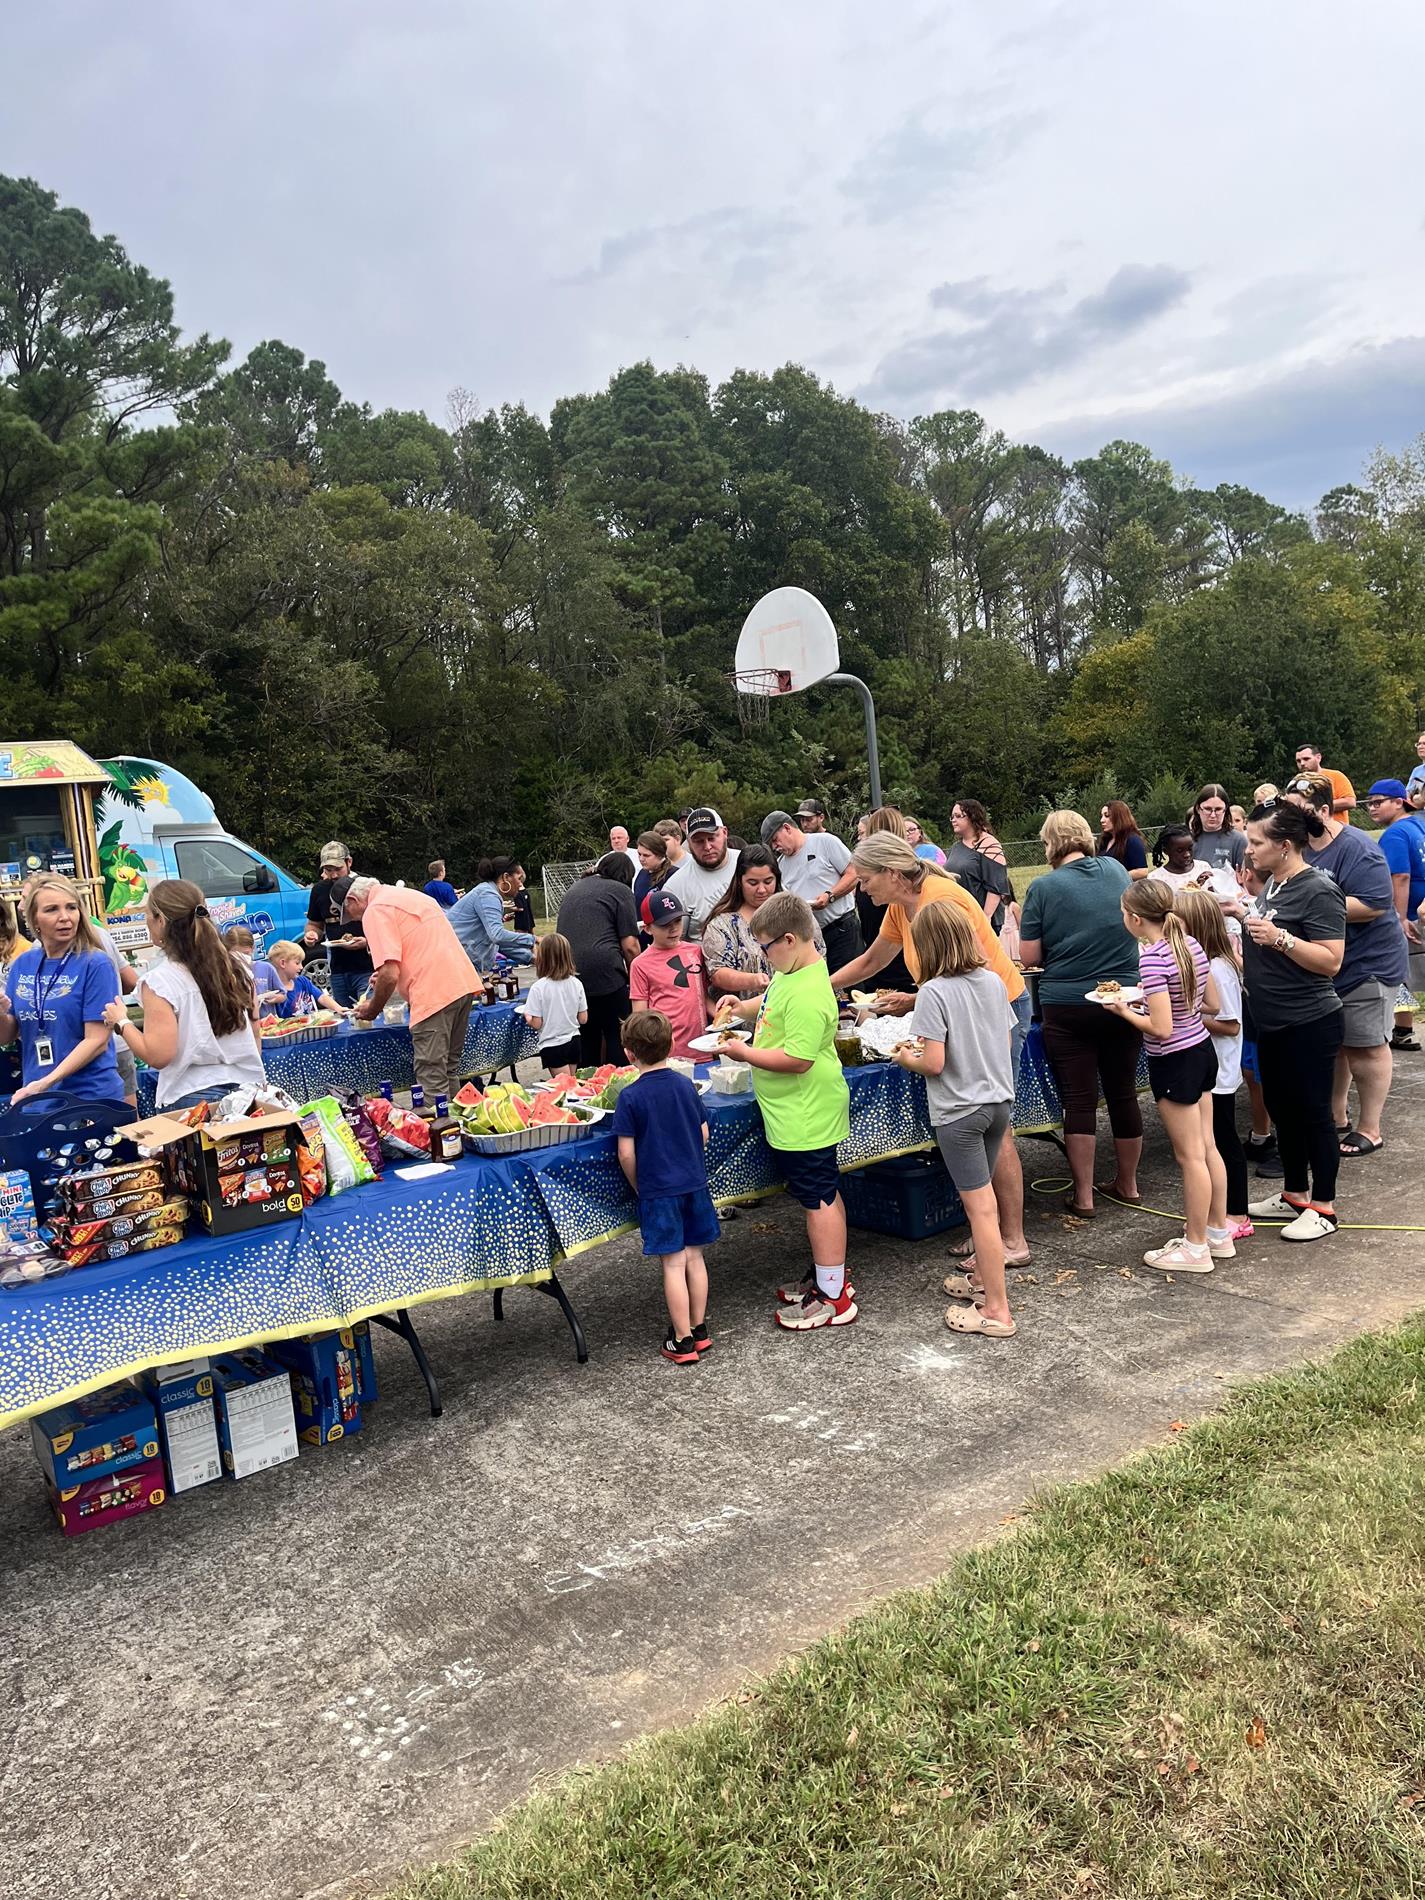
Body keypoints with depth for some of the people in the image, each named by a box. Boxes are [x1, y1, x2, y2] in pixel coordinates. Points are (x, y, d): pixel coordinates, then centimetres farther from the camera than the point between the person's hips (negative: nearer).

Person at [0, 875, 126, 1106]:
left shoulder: (95, 964, -10)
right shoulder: (21, 965, 5)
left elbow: (97, 1040, -13)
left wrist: (45, 1083, -20)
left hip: (92, 1095, -4)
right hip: (35, 1099, 4)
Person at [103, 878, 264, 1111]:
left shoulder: (159, 981, -11)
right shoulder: (236, 966, 4)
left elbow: (158, 1056, -15)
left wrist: (121, 1023, 1)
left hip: (192, 1099, -5)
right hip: (248, 1091, 5)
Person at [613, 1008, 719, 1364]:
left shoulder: (630, 1097, -13)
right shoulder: (685, 1085, 1)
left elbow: (626, 1153, -12)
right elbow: (703, 1134, 7)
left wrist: (638, 1187, 4)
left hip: (658, 1191, -5)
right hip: (695, 1184, 5)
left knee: (673, 1265, 2)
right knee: (694, 1257, 15)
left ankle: (683, 1342, 10)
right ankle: (700, 1329, 26)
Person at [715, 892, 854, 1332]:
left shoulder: (808, 995, -26)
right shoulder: (791, 973, 7)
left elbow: (797, 1058, -30)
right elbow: (773, 1005, 27)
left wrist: (745, 1053, -19)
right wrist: (742, 1007, 9)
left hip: (804, 1116, -11)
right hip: (797, 1111, 11)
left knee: (819, 1198, -1)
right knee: (823, 1193, 19)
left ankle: (833, 1298, 9)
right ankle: (829, 1275, 33)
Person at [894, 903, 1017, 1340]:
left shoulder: (934, 992, -18)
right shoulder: (993, 981, 3)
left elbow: (934, 1063, -21)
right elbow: (1003, 1041, 12)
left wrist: (905, 1058, 1)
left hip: (959, 1110, -7)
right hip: (999, 1100, 7)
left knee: (980, 1206, -2)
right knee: (981, 1198, 22)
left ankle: (997, 1310, 4)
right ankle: (983, 1278, 36)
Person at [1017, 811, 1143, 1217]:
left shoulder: (1043, 888, -10)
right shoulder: (1116, 870, 3)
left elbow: (1029, 955, -7)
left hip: (1067, 1006, -3)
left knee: (1079, 1100, 3)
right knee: (1123, 1093, 14)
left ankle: (1083, 1196, 8)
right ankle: (1127, 1184, 28)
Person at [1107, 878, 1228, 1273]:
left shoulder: (1152, 959, -23)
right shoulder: (1191, 944, 2)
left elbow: (1161, 1028, -25)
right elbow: (1213, 1004, 10)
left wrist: (1125, 1011, -10)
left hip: (1175, 1062, -9)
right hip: (1203, 1049, 9)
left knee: (1190, 1156, 2)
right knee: (1207, 1147, 18)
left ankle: (1196, 1248, 15)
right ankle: (1219, 1232, 30)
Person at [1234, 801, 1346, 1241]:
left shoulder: (1318, 891, -17)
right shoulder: (1271, 884, 8)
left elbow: (1331, 960, -22)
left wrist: (1279, 938, -30)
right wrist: (1244, 919, 8)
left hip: (1309, 1024, -9)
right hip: (1271, 1022, 9)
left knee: (1312, 1113, 2)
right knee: (1282, 1109, 16)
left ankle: (1322, 1207, 15)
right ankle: (1294, 1194, 30)